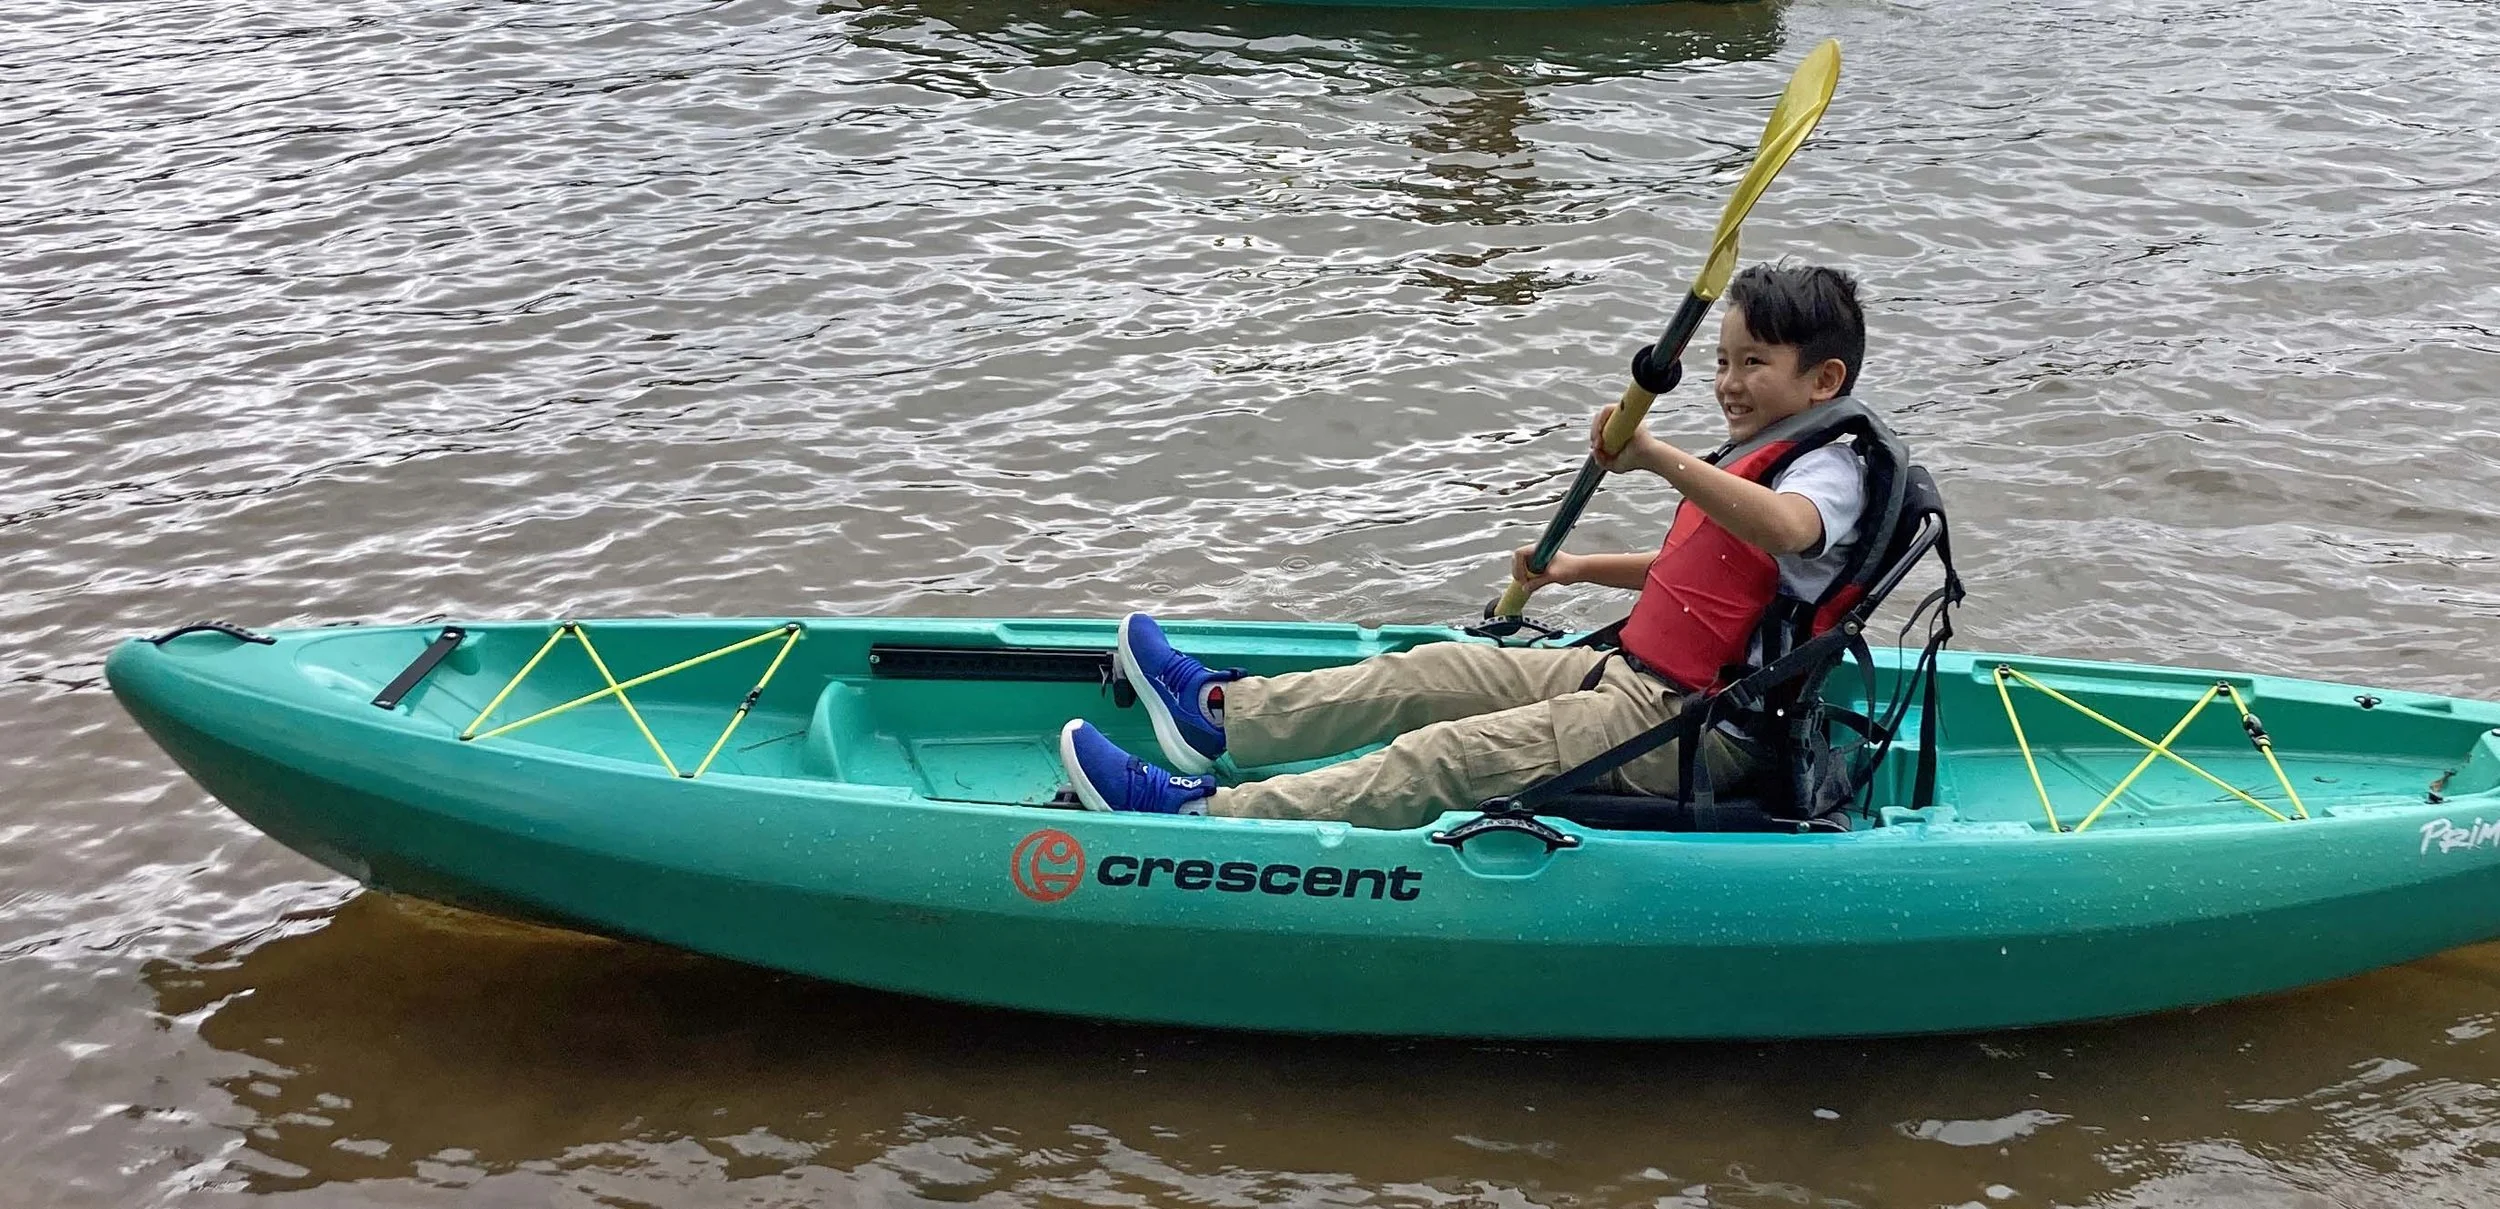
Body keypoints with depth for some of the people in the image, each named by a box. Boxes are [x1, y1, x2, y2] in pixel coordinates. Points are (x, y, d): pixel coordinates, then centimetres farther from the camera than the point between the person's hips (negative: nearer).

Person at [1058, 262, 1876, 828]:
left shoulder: (1828, 472, -15)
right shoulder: (1749, 459, 18)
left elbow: (1787, 530, -42)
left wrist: (1660, 457, -51)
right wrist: (1579, 569, 28)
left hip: (1687, 738, -10)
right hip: (1638, 681, 10)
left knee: (1451, 754, -18)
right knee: (1438, 672, 8)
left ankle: (1205, 813, -22)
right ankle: (1222, 712, 15)